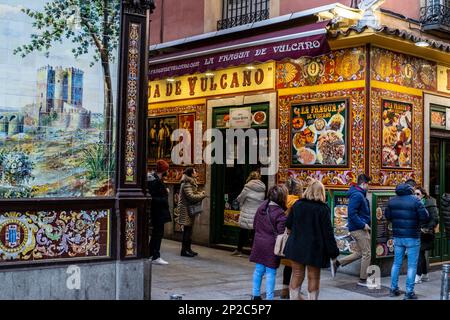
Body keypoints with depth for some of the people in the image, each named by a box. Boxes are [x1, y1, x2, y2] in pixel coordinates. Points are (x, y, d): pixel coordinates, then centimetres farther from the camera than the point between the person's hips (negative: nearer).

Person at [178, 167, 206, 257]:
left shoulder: (191, 183, 17)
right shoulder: (186, 184, -15)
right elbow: (191, 196, -22)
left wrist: (200, 193, 4)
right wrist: (202, 195, -11)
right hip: (186, 210, -10)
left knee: (189, 230, 12)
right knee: (187, 230, -7)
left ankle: (188, 249, 18)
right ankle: (184, 250, -3)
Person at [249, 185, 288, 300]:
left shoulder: (262, 207, 2)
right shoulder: (280, 215, -20)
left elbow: (255, 225, 13)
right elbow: (281, 234, -20)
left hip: (259, 243, 7)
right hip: (271, 246, -6)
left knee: (258, 270, 15)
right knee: (271, 273, 3)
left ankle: (256, 295, 24)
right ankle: (269, 297, 8)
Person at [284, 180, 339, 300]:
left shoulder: (297, 204, 1)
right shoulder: (323, 208, -11)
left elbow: (288, 224, 10)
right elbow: (328, 232, -11)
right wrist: (333, 252, -6)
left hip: (296, 246, 3)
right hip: (315, 248, -3)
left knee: (297, 275, 12)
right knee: (313, 277, 9)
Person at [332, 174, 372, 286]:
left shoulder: (359, 194, 16)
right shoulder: (357, 195, -17)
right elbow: (352, 213, -25)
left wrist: (365, 224, 15)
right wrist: (363, 225, -20)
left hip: (358, 228, 10)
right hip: (359, 229, -10)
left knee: (359, 253, 16)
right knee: (367, 254, -1)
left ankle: (337, 263, 15)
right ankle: (363, 280, 7)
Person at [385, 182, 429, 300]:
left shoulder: (392, 201, 2)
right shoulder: (415, 201, -13)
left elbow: (387, 216, 10)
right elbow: (425, 217, -14)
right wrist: (417, 221, 5)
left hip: (398, 236, 5)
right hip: (412, 237, -5)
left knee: (397, 263, 16)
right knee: (412, 265, 2)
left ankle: (393, 288, 21)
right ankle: (409, 292, 3)